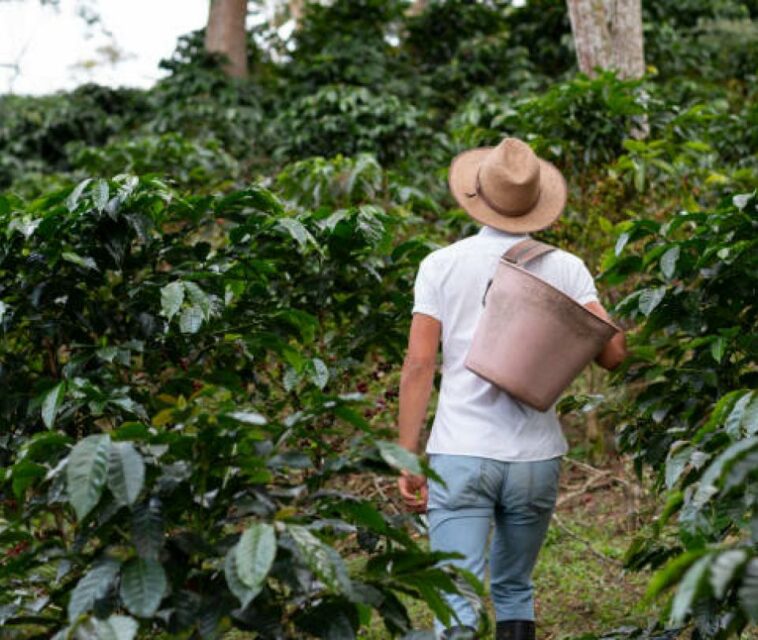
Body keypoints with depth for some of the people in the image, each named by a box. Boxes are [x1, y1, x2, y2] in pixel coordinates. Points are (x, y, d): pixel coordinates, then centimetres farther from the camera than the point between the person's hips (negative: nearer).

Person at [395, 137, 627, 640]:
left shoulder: (442, 265, 0)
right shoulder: (565, 268, 2)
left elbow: (419, 363, -4)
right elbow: (613, 353, -3)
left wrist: (407, 459, 0)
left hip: (461, 454, -2)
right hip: (536, 457, 2)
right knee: (514, 590, 22)